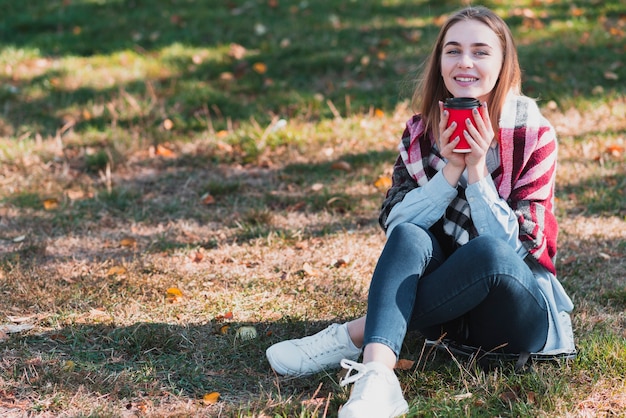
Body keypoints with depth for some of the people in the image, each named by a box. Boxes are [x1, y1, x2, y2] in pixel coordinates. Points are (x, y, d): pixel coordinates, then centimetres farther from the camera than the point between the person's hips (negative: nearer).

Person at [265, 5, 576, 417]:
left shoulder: (534, 135, -9)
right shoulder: (423, 130, 1)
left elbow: (512, 244, -14)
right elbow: (394, 224, -9)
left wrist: (477, 168, -22)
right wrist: (450, 169, -19)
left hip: (517, 310, -3)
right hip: (446, 301, 3)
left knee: (489, 251, -36)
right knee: (409, 236, -28)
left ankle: (352, 337, -25)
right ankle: (377, 378, -47)